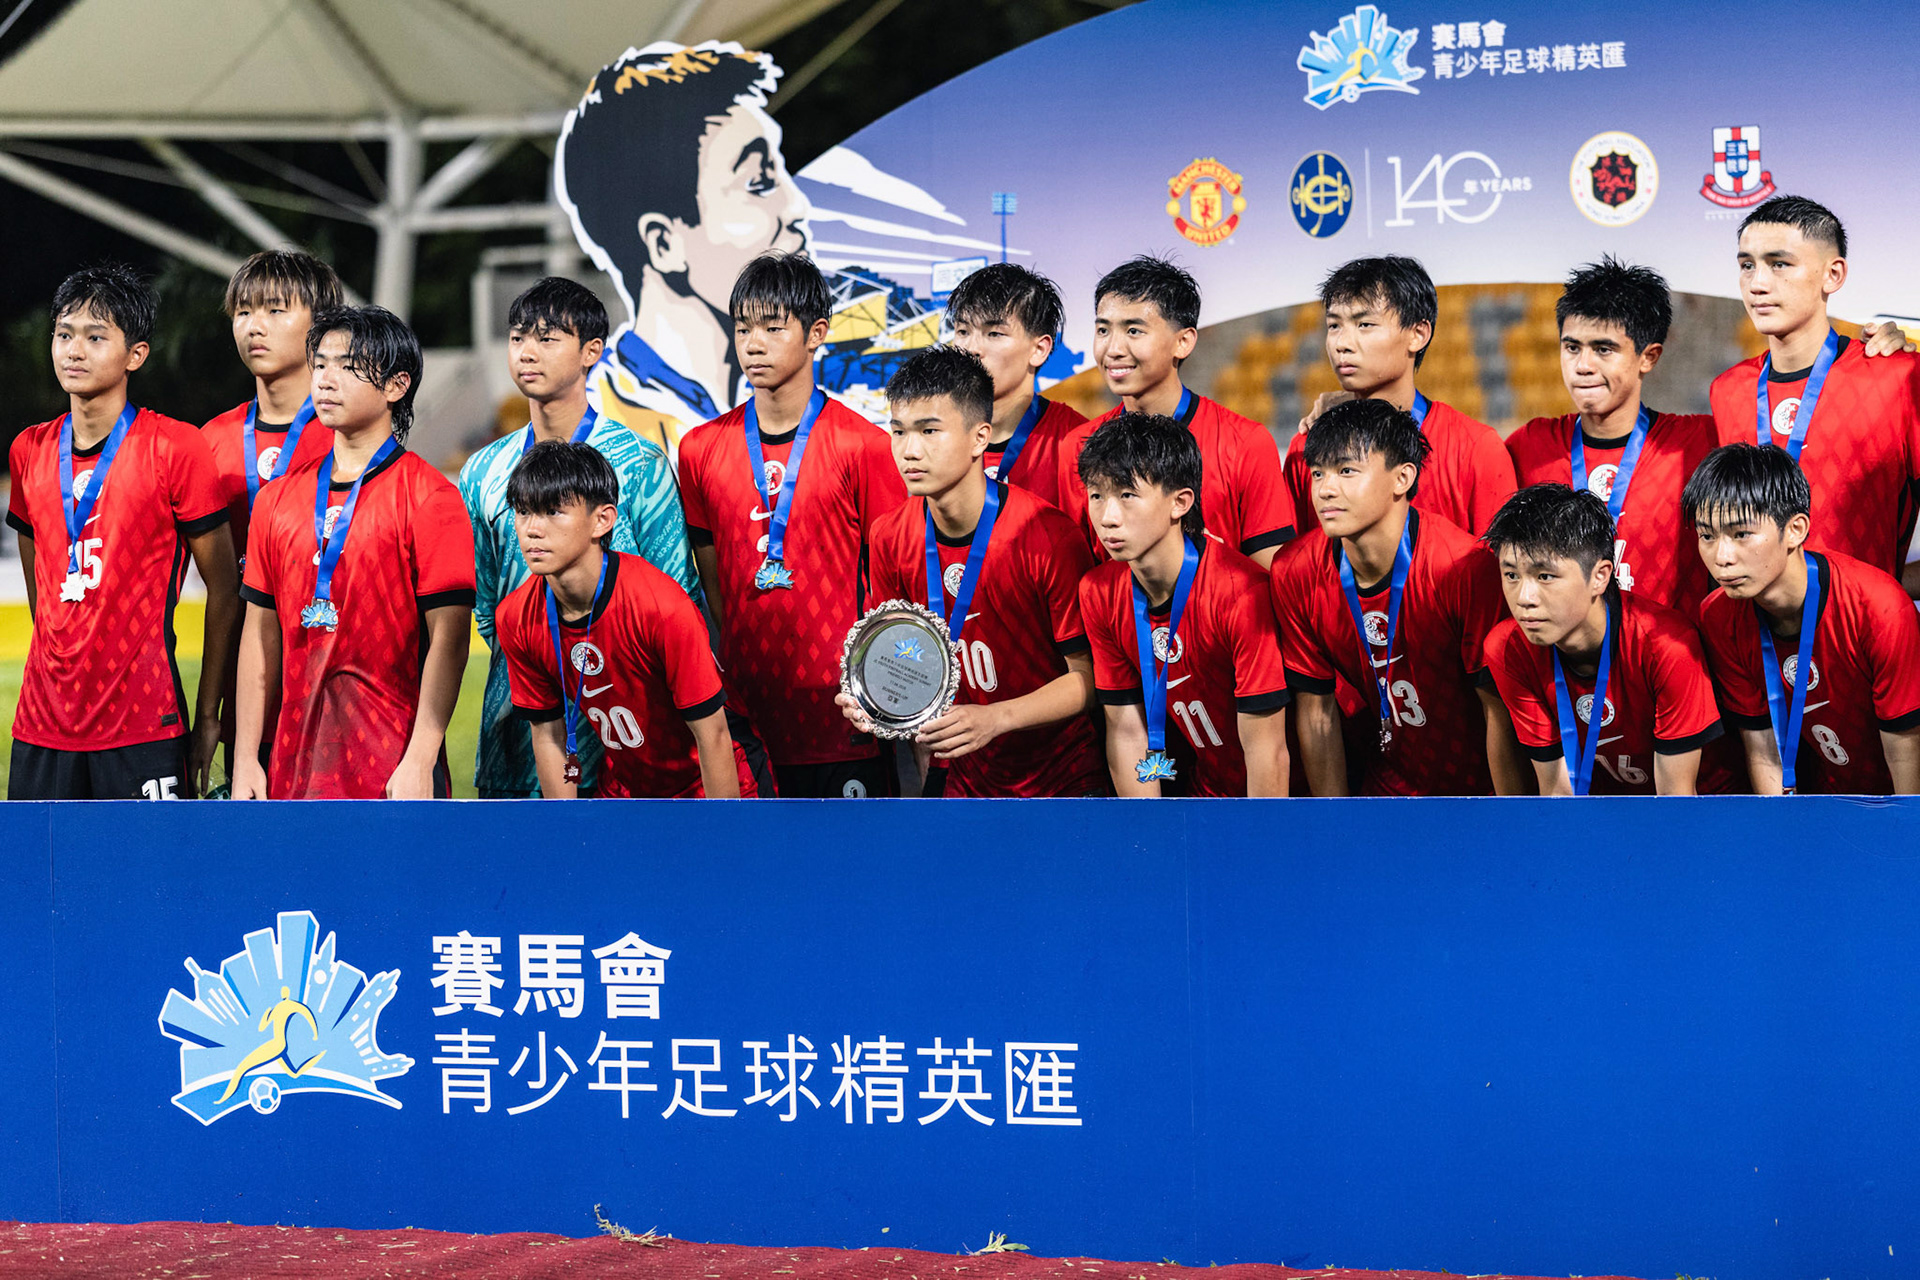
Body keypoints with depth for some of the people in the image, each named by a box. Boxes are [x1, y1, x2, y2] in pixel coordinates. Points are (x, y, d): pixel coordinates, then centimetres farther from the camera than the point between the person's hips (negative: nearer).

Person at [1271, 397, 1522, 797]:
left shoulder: (1466, 567, -18)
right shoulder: (1295, 574, -5)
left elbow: (1500, 711, -13)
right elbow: (1316, 711, 4)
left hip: (1481, 791, -3)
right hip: (1385, 789, 3)